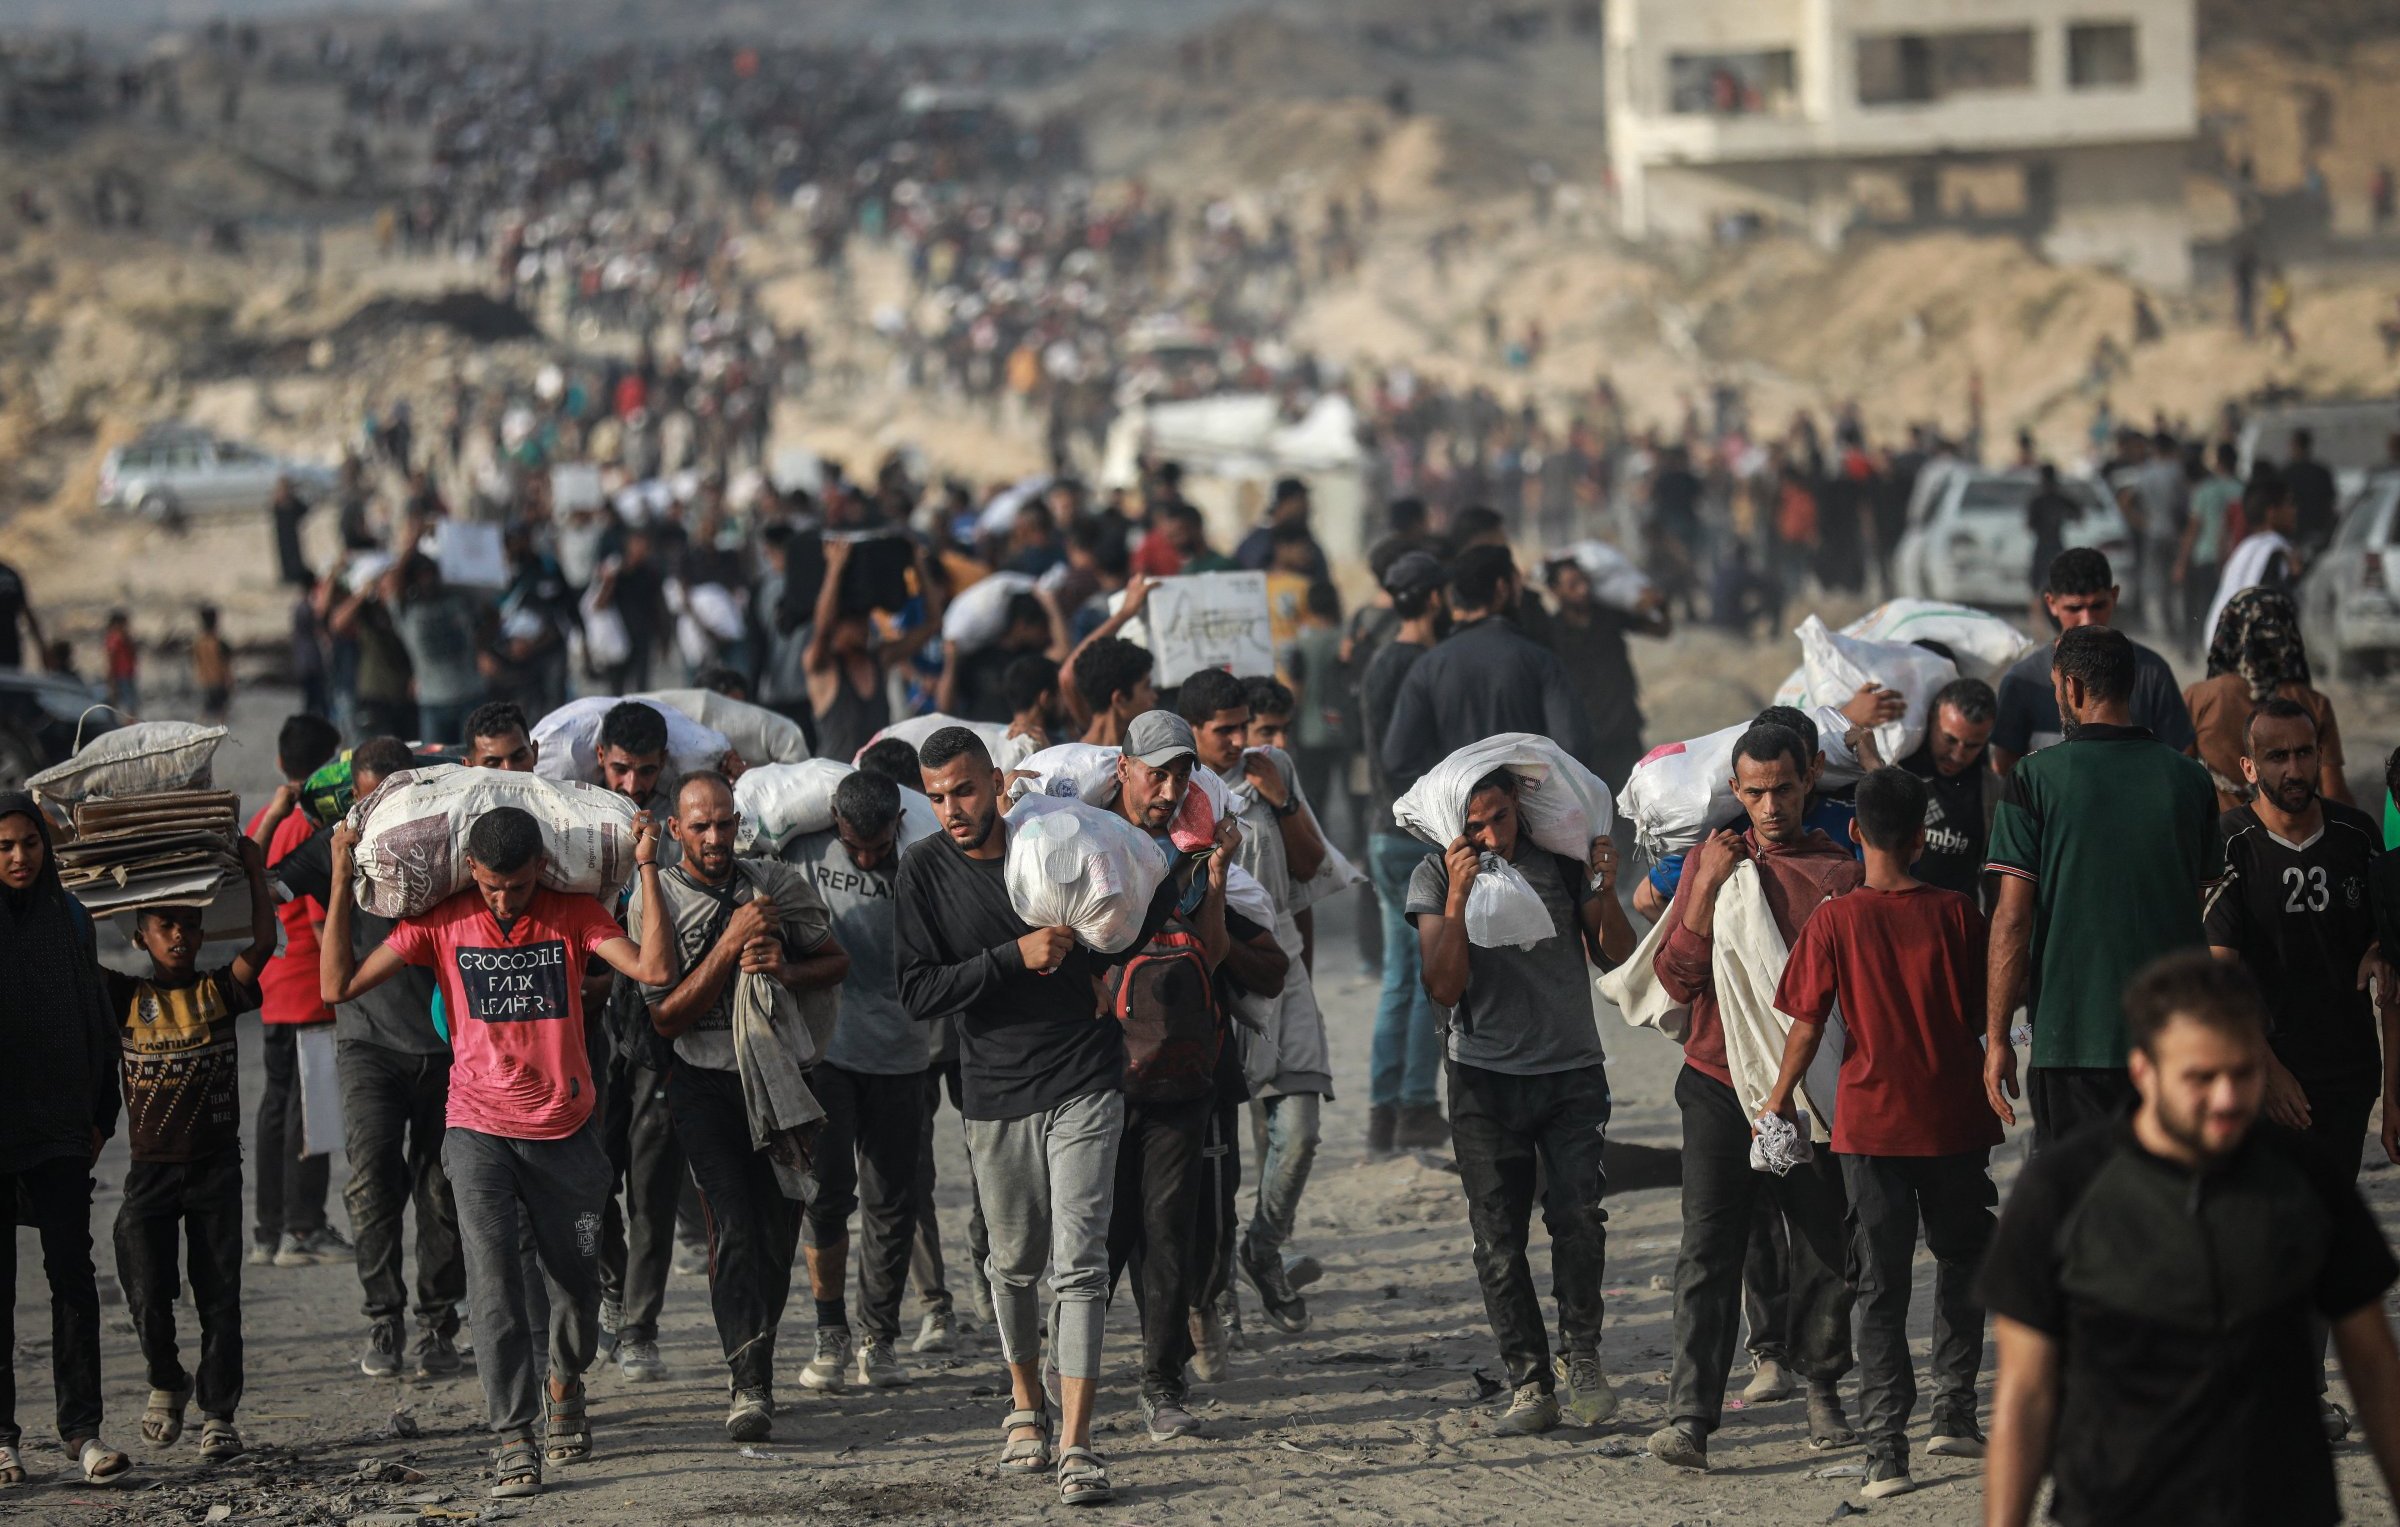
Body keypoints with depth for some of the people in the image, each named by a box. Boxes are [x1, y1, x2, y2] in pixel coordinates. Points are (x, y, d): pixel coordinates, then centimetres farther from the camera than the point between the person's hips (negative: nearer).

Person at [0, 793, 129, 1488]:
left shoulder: (69, 917, 8)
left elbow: (97, 1022, 13)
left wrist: (101, 1113, 9)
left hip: (60, 1126, 3)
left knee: (72, 1271, -2)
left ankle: (82, 1428, -2)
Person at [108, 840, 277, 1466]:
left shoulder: (219, 991, 2)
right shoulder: (124, 998, 3)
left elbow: (264, 942, -11)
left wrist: (254, 868, -8)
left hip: (216, 1165, 0)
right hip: (150, 1172, 0)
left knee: (220, 1297, 1)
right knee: (148, 1299, -5)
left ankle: (218, 1413, 11)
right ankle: (167, 1381, 23)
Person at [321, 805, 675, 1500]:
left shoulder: (573, 914, -4)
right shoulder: (441, 922, -4)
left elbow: (655, 969, -17)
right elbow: (339, 985, -5)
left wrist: (647, 870, -19)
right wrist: (342, 884, -11)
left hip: (565, 1133, 1)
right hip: (479, 1131, -1)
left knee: (575, 1281, 9)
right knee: (494, 1280, -15)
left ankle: (564, 1384, 40)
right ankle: (514, 1440, -15)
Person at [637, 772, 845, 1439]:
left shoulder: (779, 883, 3)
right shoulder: (654, 903, -3)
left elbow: (837, 962, 13)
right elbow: (665, 1018, -8)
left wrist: (785, 969, -9)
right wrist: (729, 946, -18)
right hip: (706, 1081, -3)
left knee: (777, 1234, 3)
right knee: (733, 1225, -18)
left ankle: (755, 1358, 23)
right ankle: (750, 1385, -23)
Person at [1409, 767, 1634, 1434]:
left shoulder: (1564, 860, 2)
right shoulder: (1436, 878, 0)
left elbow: (1616, 957, 2)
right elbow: (1443, 987, -9)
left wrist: (1606, 891, -14)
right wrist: (1458, 897, -19)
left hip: (1573, 1073, 0)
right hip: (1485, 1079, 0)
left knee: (1578, 1218, -15)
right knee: (1499, 1238, -2)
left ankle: (1581, 1355, 3)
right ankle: (1530, 1385, 6)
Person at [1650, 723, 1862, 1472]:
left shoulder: (1842, 871, 4)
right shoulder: (1712, 861, 7)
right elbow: (1676, 981, -1)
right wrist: (1706, 890, -10)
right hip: (1719, 1082, 0)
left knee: (1824, 1254, 5)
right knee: (1708, 1249, -10)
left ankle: (1822, 1389, 27)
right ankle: (1689, 1417, -16)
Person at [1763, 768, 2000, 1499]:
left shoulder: (1833, 921, -8)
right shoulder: (1955, 913, -5)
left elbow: (1808, 1027, -6)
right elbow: (1987, 1013, 4)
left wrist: (1780, 1098, 8)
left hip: (1870, 1122, -1)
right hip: (1954, 1118, 1)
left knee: (1881, 1282, 3)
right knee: (1962, 1261, 20)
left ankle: (1885, 1450, -4)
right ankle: (1953, 1414, 21)